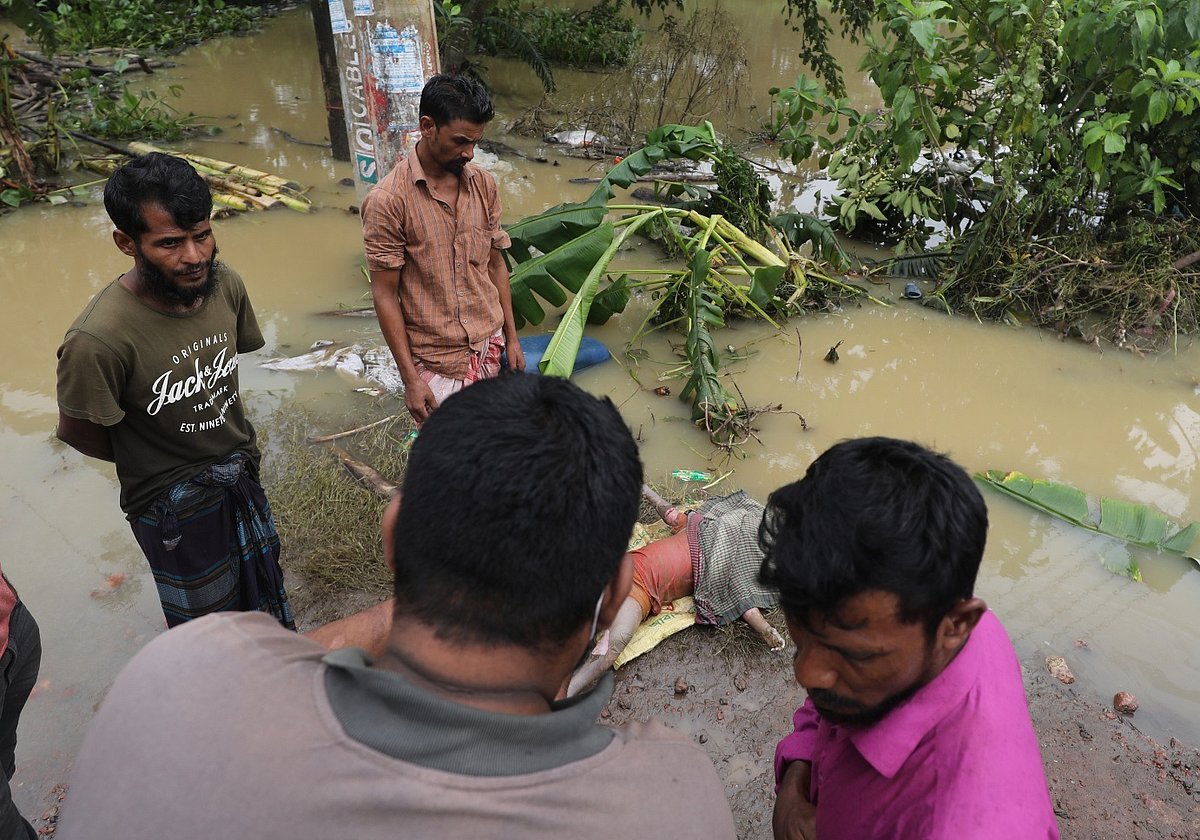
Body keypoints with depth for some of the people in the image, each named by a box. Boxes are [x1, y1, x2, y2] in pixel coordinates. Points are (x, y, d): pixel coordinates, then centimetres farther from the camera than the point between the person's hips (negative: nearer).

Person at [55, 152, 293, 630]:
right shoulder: (97, 340, -33)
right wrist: (152, 461, 0)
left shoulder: (225, 284, -16)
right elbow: (77, 431, -15)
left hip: (242, 475, 6)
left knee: (262, 587, 28)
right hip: (174, 502, -5)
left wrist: (235, 445, 7)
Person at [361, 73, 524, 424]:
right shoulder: (387, 201, -14)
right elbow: (385, 295, -12)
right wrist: (409, 378, -13)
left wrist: (511, 337, 11)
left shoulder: (483, 184, 2)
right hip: (436, 362, -5)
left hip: (490, 346, 5)